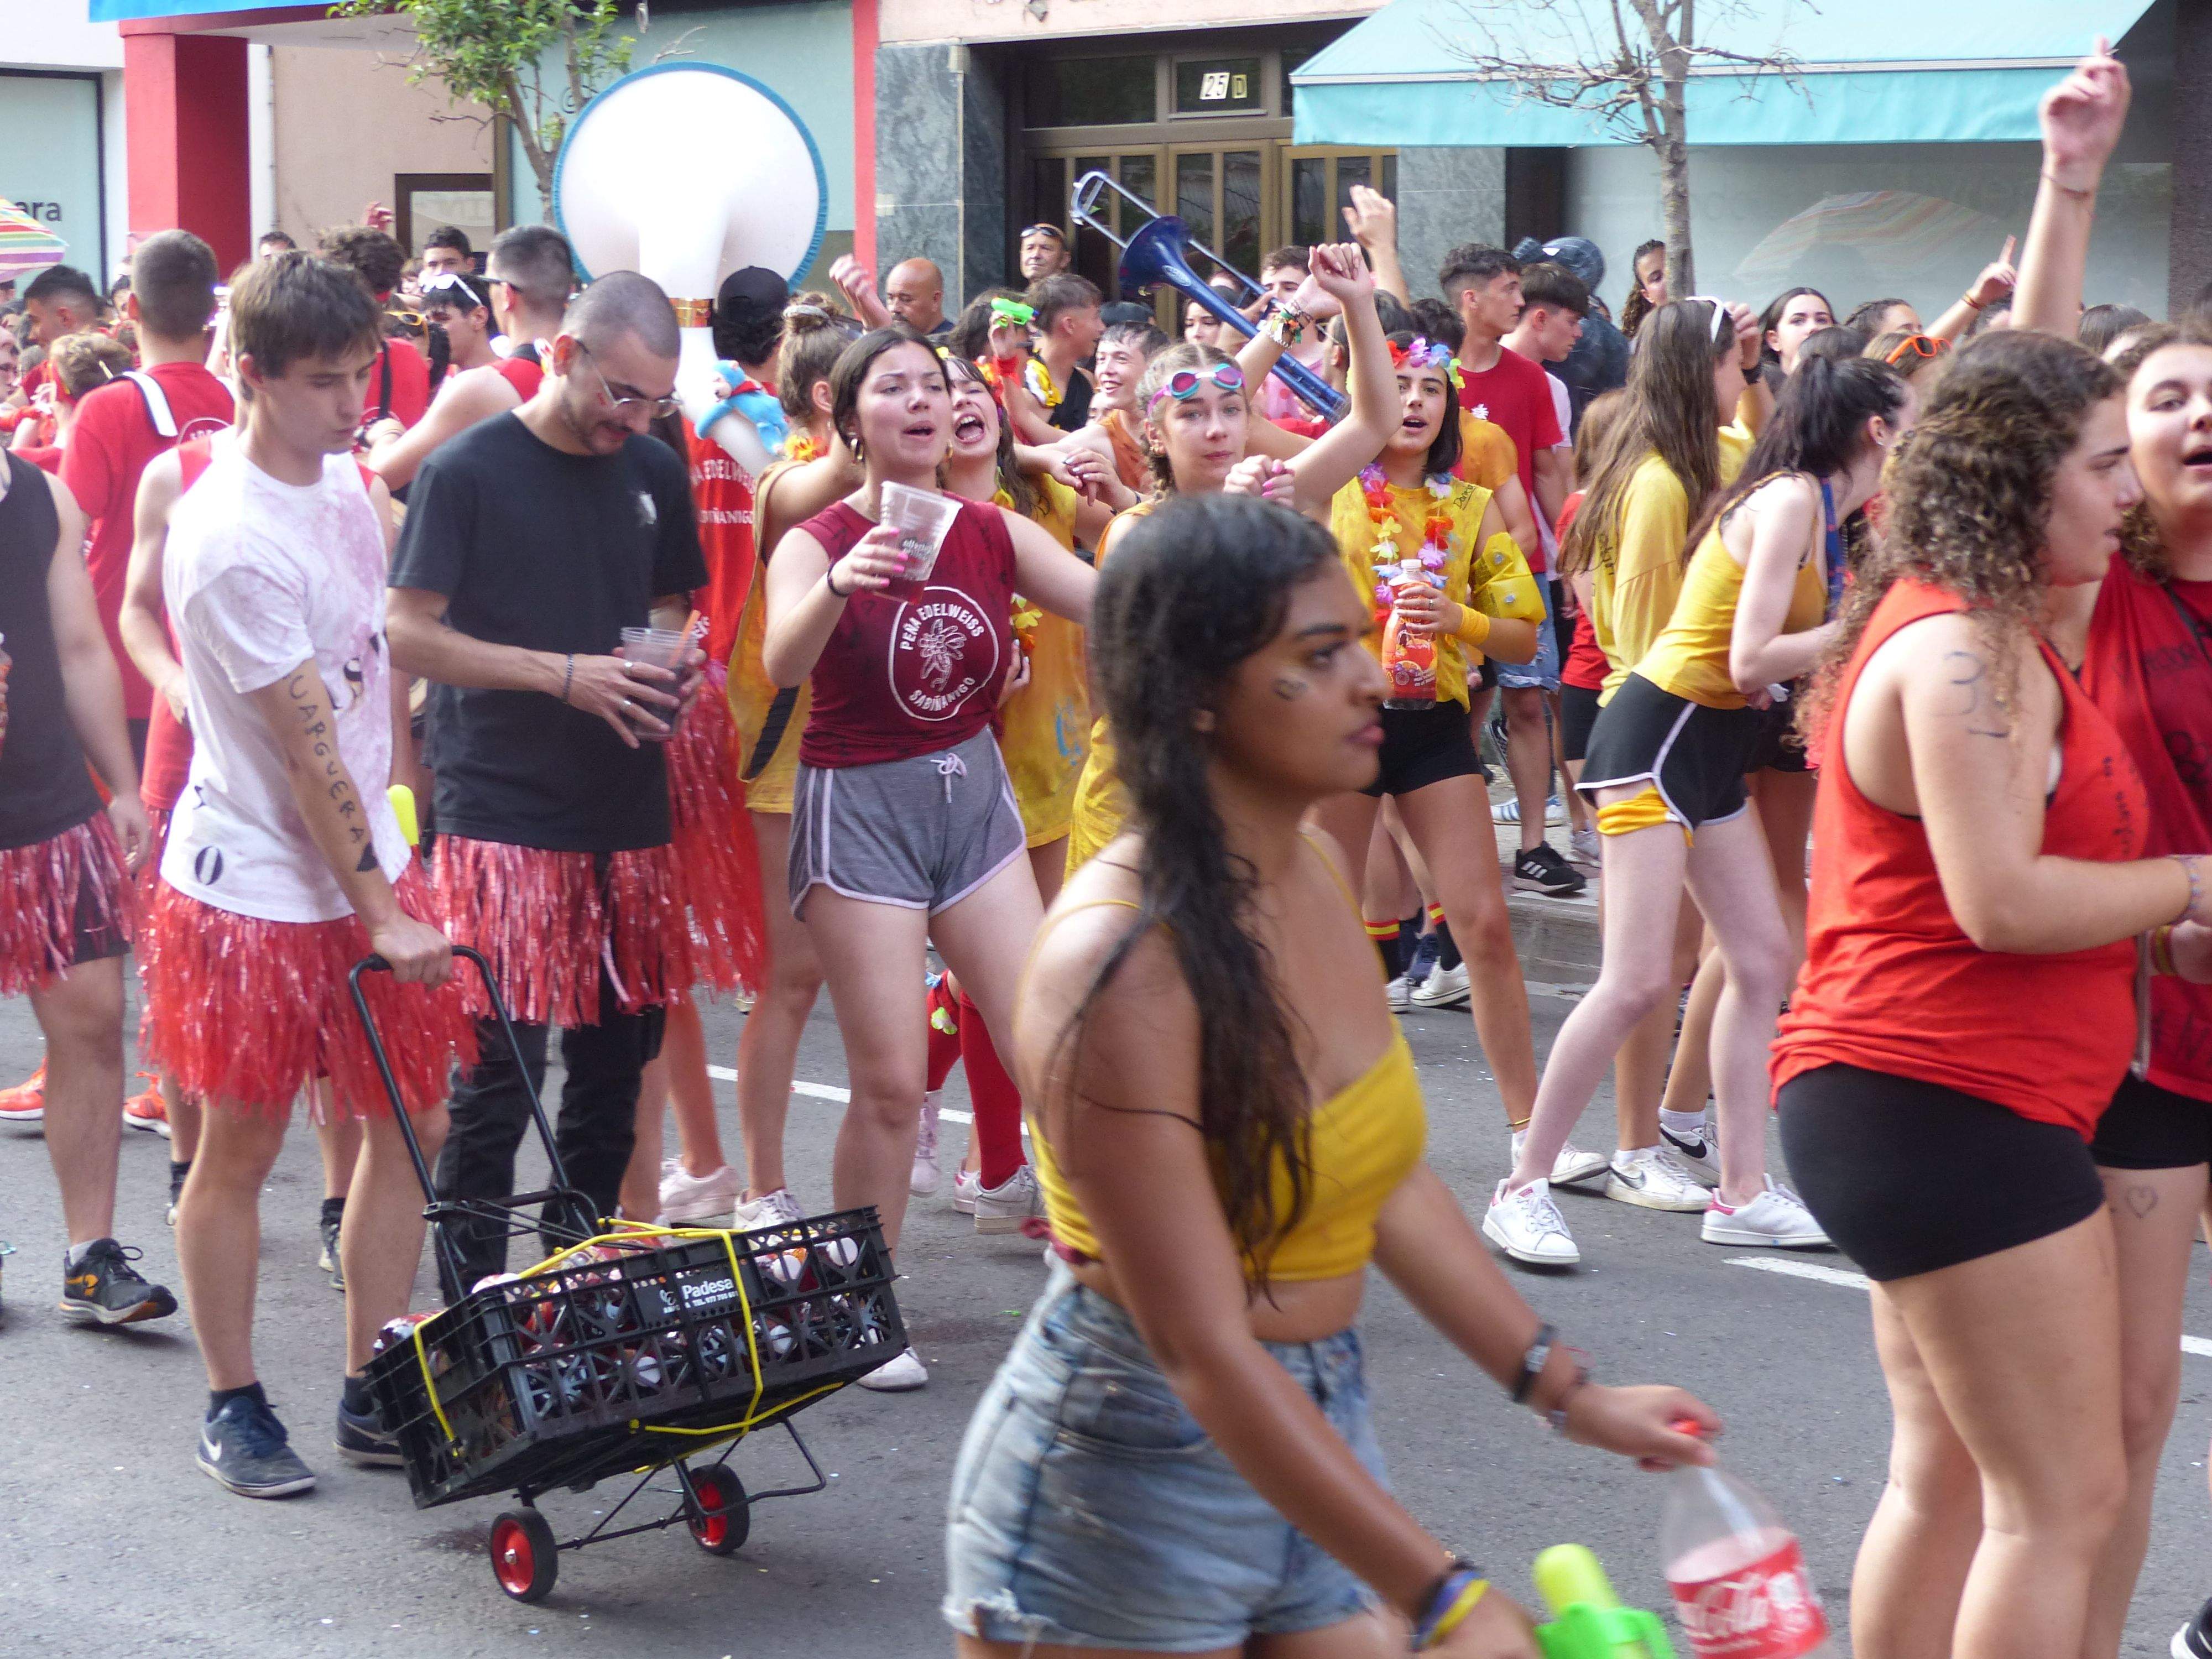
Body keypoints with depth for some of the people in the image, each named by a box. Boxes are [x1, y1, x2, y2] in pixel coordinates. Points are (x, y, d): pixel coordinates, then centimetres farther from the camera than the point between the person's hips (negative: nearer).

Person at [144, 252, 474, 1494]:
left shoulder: (345, 479, 2)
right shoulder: (232, 542, -23)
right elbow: (308, 750, -21)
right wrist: (380, 911, -17)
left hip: (370, 861, 8)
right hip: (258, 885, -7)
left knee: (409, 1122, 7)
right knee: (242, 1150, 5)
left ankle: (373, 1392, 18)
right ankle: (235, 1407, 19)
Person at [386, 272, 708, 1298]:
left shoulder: (655, 474, 12)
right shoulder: (468, 471, -6)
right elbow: (407, 637, -9)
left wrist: (676, 666, 0)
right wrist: (564, 675, -17)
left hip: (628, 815, 6)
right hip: (502, 818, -6)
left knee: (614, 1065, 9)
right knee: (498, 1077, -6)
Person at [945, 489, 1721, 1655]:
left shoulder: (1311, 877, 1)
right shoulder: (1119, 963, -23)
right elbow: (1203, 1350, -25)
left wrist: (1569, 1393, 13)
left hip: (1313, 1438, 7)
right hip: (1128, 1481, -7)